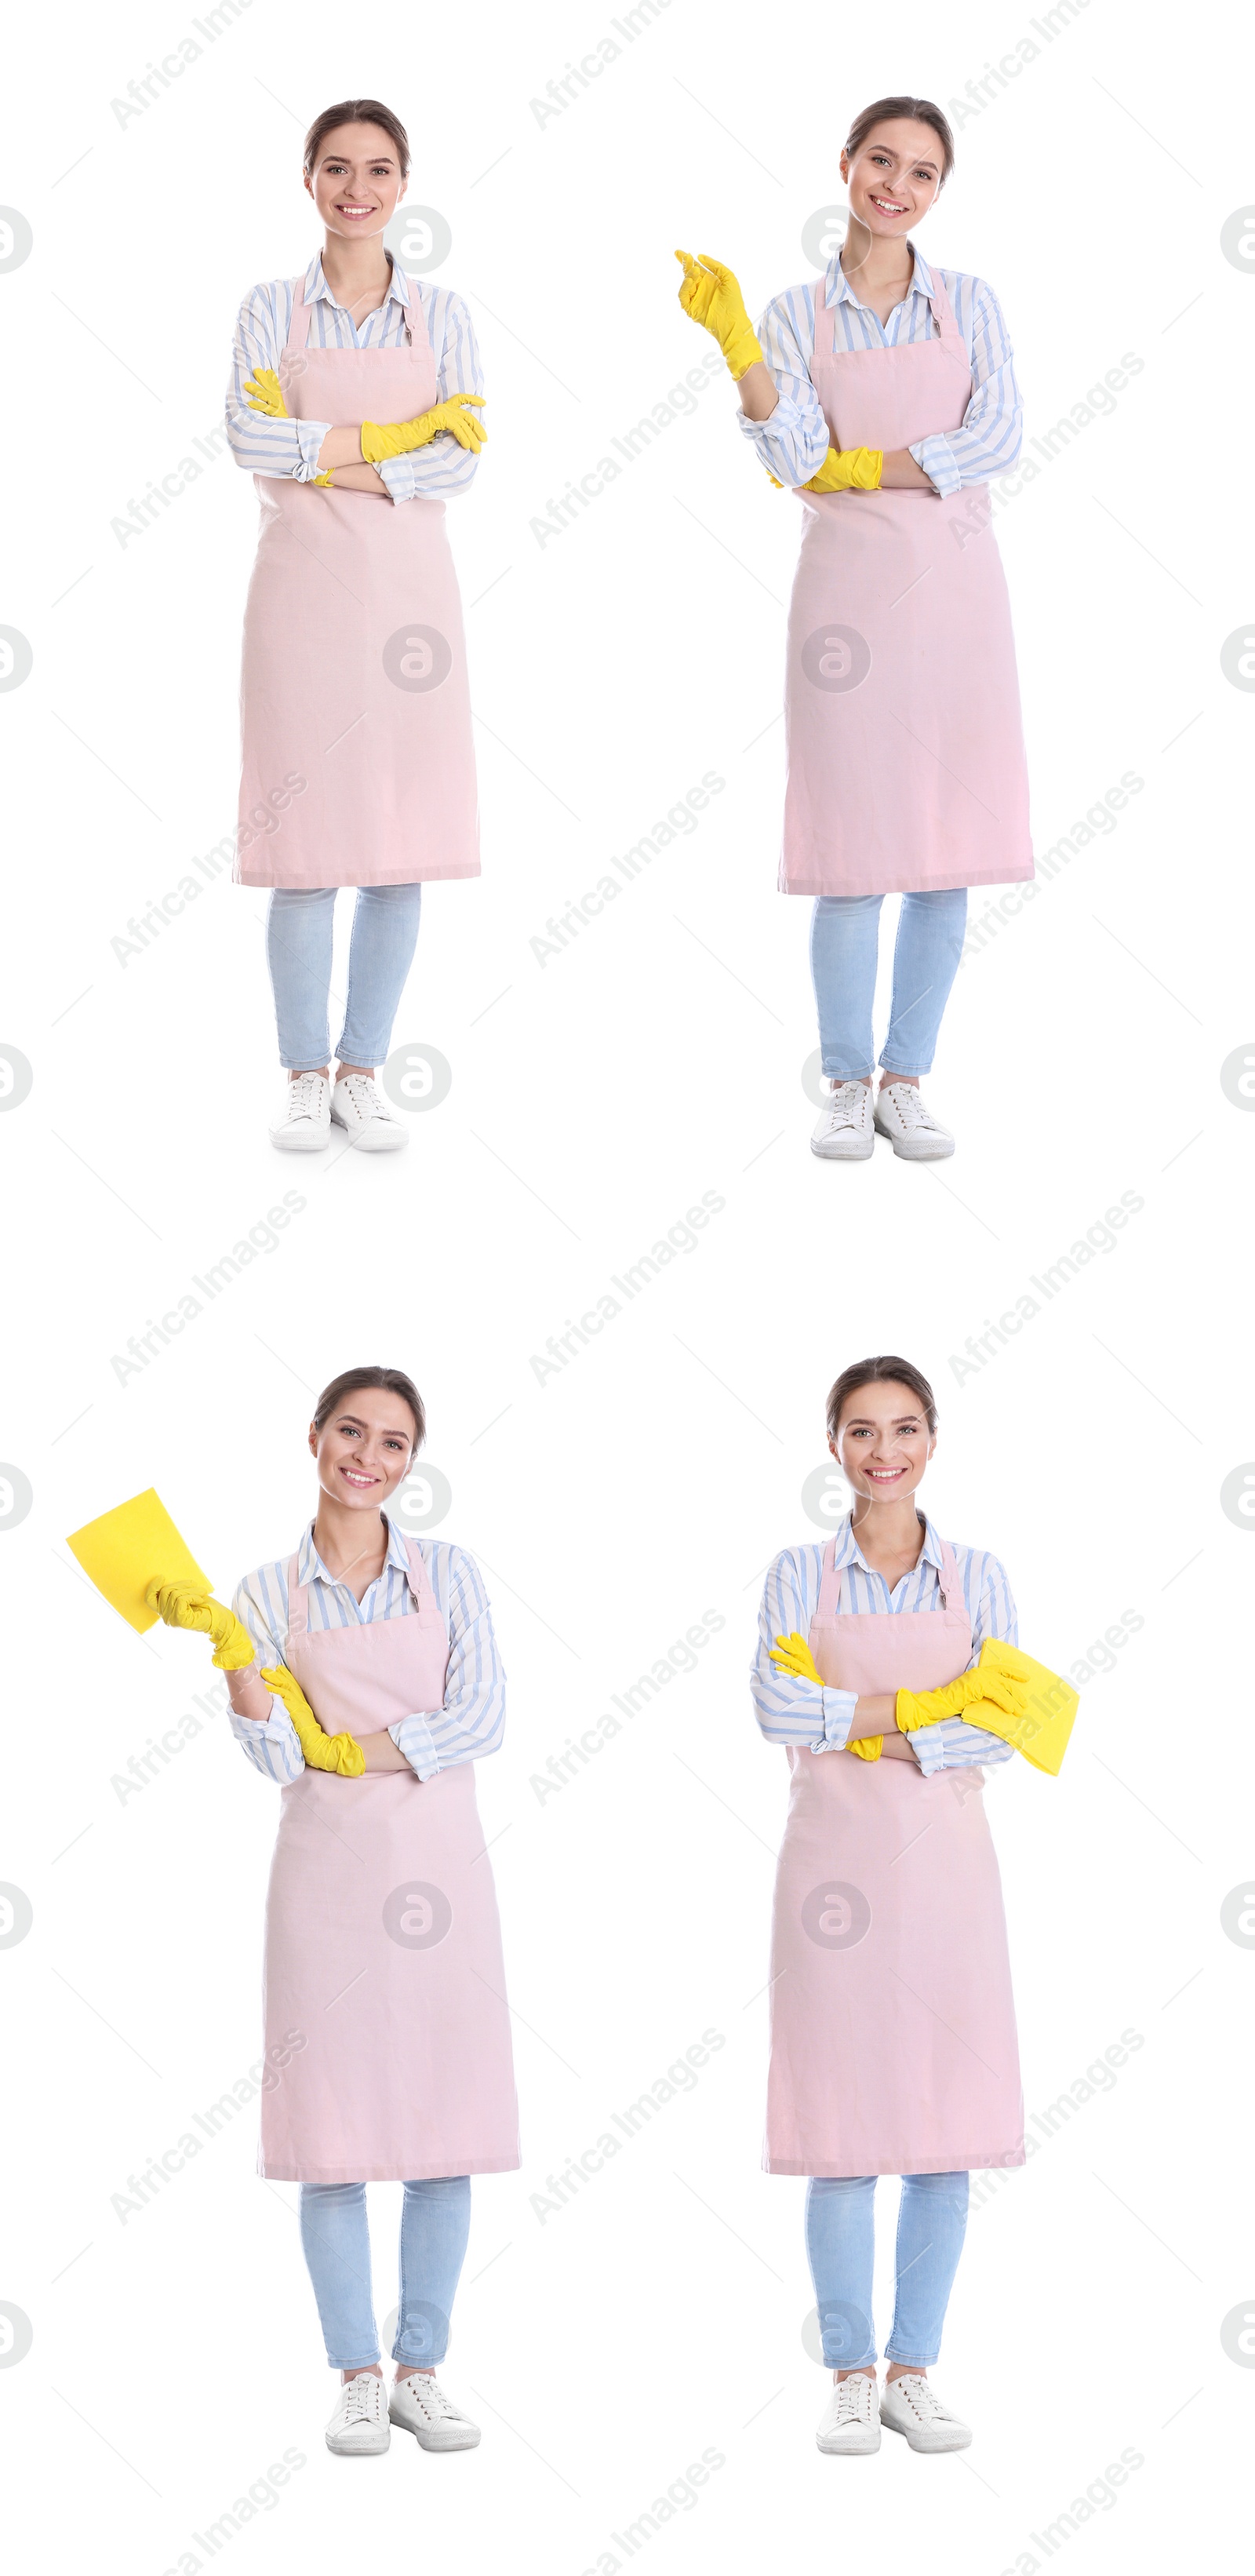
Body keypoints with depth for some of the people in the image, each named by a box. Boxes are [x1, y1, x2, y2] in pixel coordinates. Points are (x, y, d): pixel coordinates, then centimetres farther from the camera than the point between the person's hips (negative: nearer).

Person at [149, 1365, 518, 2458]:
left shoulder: (449, 1573, 4)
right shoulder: (269, 1594, 4)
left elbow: (480, 1719, -7)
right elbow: (276, 1757, -7)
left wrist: (347, 1749, -10)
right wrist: (225, 1646, -18)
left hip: (440, 1871, 1)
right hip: (328, 1874, -1)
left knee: (447, 2129, 3)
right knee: (335, 2129, 0)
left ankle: (422, 2370, 13)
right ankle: (357, 2378, 9)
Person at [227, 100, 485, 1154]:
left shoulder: (442, 314, 6)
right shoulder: (272, 310, 3)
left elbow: (462, 459, -5)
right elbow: (253, 440, -12)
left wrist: (334, 462, -14)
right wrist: (405, 433, -12)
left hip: (409, 587, 1)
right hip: (304, 589, -1)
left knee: (402, 843, 2)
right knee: (306, 843, -1)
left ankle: (363, 1070, 12)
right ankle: (305, 1077, 8)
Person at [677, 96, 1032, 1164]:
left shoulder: (970, 304, 6)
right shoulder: (797, 315, 4)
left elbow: (997, 439, -6)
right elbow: (796, 457, -10)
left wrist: (859, 469, -8)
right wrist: (735, 341, -20)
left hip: (957, 589, 2)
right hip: (849, 590, -1)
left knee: (948, 844, 3)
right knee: (854, 849, -3)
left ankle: (908, 1080, 12)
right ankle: (848, 1085, 9)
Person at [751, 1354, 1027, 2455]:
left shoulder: (978, 1577, 6)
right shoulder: (800, 1575, 3)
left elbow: (1003, 1726, -5)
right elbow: (779, 1707, -12)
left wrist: (877, 1734, -15)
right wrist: (932, 1704, -13)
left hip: (945, 1867, 1)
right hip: (837, 1865, -1)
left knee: (947, 2130, 2)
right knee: (843, 2132, -1)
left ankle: (915, 2369, 12)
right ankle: (851, 2375, 9)